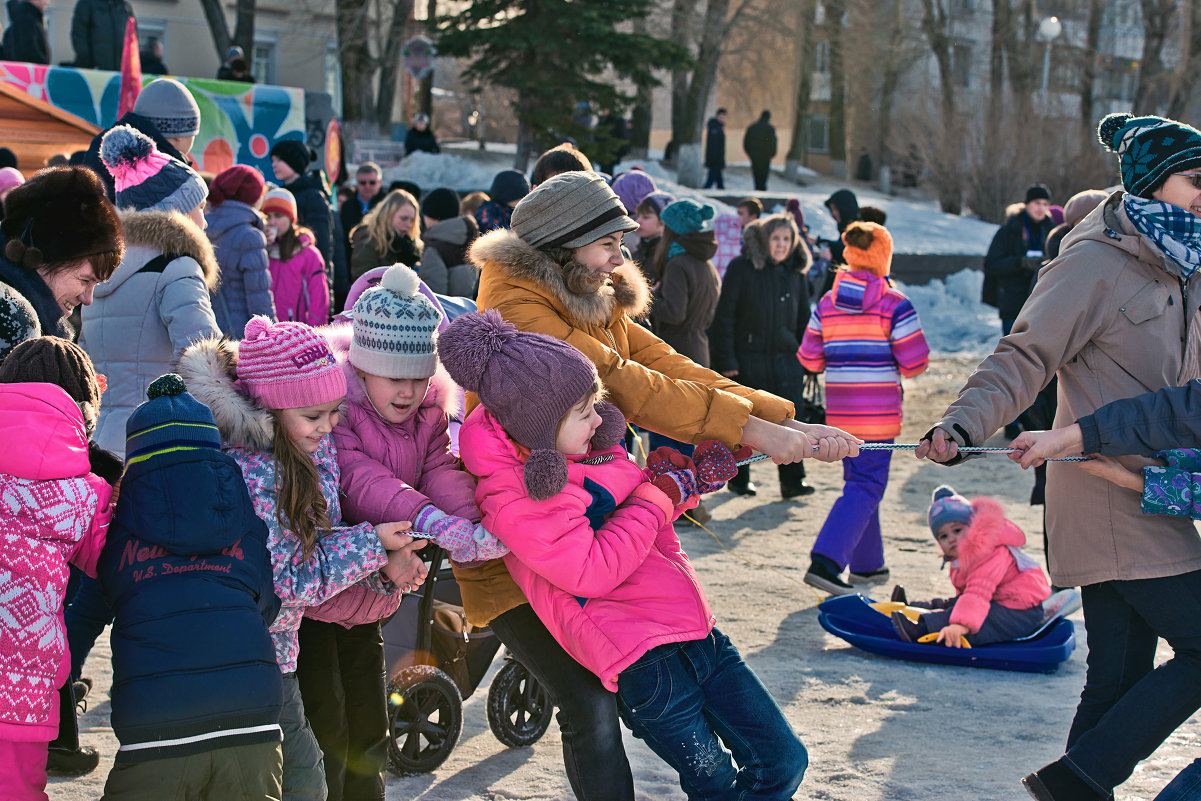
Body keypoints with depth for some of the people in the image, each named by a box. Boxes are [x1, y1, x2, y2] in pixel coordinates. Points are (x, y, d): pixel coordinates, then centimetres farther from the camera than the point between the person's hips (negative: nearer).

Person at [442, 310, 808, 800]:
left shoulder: (590, 449, 10)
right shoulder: (513, 500, -16)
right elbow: (593, 571, -21)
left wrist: (691, 479, 7)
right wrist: (658, 495, -12)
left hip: (696, 630, 8)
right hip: (643, 658, -8)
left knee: (783, 760, 9)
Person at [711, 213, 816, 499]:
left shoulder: (796, 272, 8)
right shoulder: (741, 268, -6)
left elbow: (803, 318, 17)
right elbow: (725, 316, -6)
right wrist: (726, 360, -10)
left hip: (786, 358, 3)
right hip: (747, 357, -3)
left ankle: (792, 481, -1)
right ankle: (738, 479, 21)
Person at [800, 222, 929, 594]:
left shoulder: (827, 303, 5)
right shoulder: (894, 304, -9)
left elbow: (809, 359, 7)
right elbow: (915, 364, -9)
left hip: (839, 410, 6)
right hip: (878, 411, -6)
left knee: (858, 481, 19)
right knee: (866, 487, -4)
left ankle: (865, 564, 27)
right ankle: (825, 561, -18)